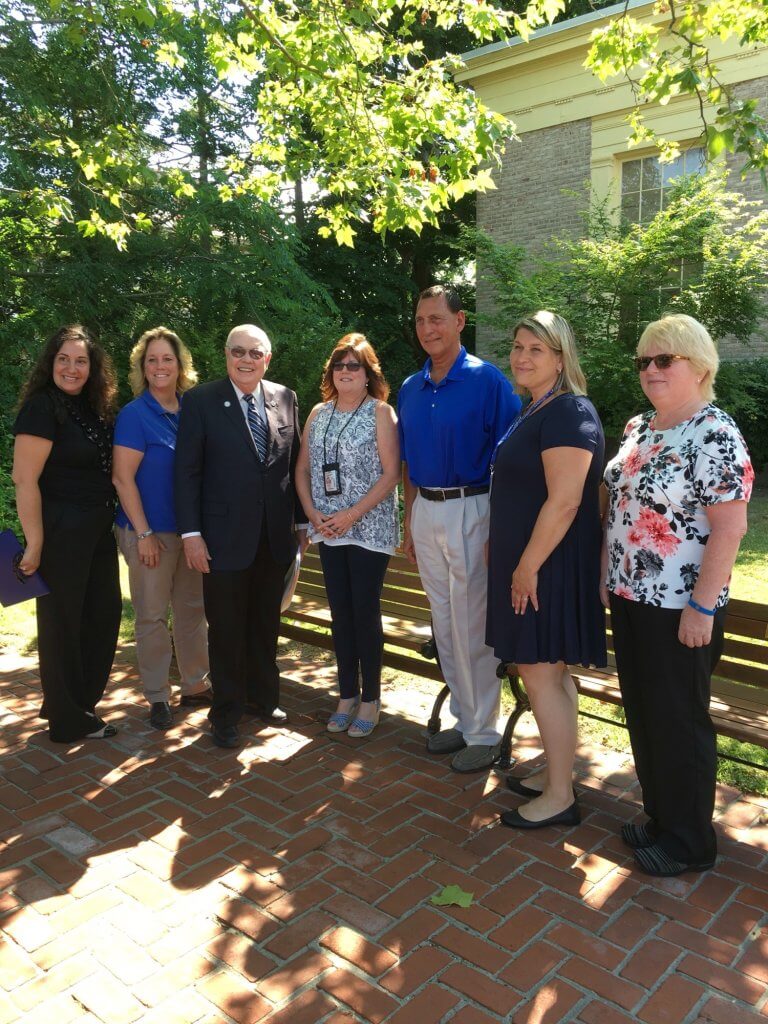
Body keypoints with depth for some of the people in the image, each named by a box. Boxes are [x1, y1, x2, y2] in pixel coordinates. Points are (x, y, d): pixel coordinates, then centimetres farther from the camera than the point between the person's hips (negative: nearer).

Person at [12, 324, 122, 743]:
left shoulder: (92, 409, 10)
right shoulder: (42, 408, -15)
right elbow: (24, 479, -19)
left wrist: (111, 519, 9)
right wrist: (35, 544, -21)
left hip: (97, 531, 8)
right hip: (61, 532, -8)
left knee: (104, 614, 16)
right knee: (62, 622, 6)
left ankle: (81, 701, 36)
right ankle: (68, 720, 23)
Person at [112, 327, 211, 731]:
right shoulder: (134, 414, -9)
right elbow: (122, 478, -13)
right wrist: (144, 534, -15)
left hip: (190, 528, 5)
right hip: (151, 531, -5)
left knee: (193, 609, 13)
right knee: (152, 615, 4)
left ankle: (195, 686, 27)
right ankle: (157, 698, 18)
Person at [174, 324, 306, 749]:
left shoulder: (285, 398, 5)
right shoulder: (200, 401, -5)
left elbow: (294, 464, 9)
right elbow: (187, 471, -7)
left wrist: (302, 520, 8)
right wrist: (191, 533, -12)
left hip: (275, 537, 4)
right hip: (225, 536, -3)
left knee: (266, 624, 17)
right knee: (226, 629, 8)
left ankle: (263, 697, 36)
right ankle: (226, 712, 26)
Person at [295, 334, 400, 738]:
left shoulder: (380, 412, -5)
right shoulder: (318, 413, 10)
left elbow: (391, 473, -11)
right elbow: (303, 469, 12)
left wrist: (352, 515, -16)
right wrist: (312, 513, -3)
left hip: (369, 529, -5)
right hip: (328, 531, 5)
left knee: (365, 612, 1)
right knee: (340, 613, 10)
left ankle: (370, 699, 15)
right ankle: (347, 695, 23)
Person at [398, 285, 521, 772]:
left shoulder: (488, 380, -9)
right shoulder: (411, 389, 10)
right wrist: (410, 520, 15)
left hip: (470, 509, -6)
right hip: (426, 513, 7)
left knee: (472, 627, -1)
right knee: (444, 625, 14)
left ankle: (485, 732, 15)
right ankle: (464, 718, 30)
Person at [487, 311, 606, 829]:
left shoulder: (569, 413, -17)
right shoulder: (535, 411, 14)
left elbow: (564, 501, -23)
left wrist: (528, 566, -20)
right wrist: (507, 555, 17)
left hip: (550, 564, -10)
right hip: (528, 562, 10)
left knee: (540, 674, -2)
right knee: (552, 673, 16)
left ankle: (559, 798, 11)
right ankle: (558, 773, 30)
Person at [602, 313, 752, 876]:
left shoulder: (716, 436, -16)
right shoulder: (637, 428, 9)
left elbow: (730, 527, -20)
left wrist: (702, 607, -21)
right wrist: (608, 575, 13)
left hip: (678, 607, -8)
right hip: (630, 598, 8)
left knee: (679, 722, 6)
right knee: (643, 713, 17)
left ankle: (690, 840, 25)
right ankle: (661, 815, 36)